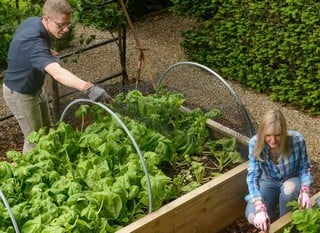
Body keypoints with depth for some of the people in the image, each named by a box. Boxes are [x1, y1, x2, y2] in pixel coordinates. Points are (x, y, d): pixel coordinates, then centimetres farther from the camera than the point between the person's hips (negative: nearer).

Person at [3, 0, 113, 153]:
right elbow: (57, 73, -58)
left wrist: (48, 53, 6)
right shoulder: (34, 42, -41)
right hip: (20, 94, -9)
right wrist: (88, 88, -72)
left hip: (35, 88, 9)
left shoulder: (33, 21, -11)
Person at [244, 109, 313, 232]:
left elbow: (304, 168, -12)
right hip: (268, 182, 1)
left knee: (289, 188, -37)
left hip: (291, 180, 0)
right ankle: (274, 210, 13)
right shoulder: (255, 143, -27)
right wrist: (260, 208, -44)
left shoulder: (297, 140, -28)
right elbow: (252, 176, -30)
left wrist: (305, 190, -32)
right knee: (252, 216, -22)